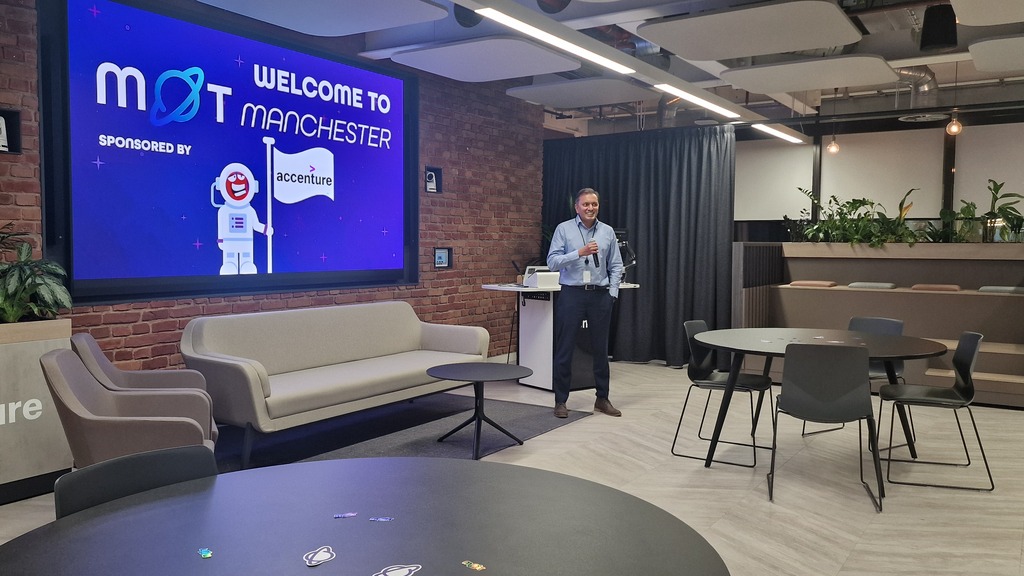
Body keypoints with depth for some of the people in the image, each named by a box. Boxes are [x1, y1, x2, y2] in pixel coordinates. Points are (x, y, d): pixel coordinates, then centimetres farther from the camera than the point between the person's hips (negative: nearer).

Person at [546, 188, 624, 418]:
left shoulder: (608, 232, 9)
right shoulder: (564, 229, 0)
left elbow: (616, 267, 10)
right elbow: (552, 262, -9)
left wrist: (612, 293, 0)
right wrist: (579, 253, -19)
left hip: (600, 295, 3)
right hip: (572, 294, -3)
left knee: (601, 348, 8)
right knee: (564, 349, 1)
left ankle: (602, 398, 20)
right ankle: (560, 401, 10)